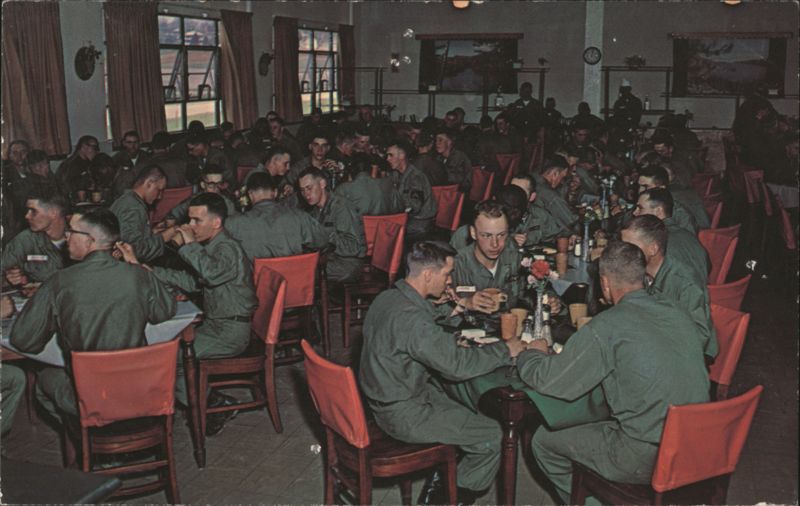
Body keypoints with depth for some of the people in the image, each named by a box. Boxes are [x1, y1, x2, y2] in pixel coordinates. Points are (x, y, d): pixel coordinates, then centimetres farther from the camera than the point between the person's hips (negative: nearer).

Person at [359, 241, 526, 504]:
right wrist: (505, 351, -14)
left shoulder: (388, 297, 0)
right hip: (403, 414, -10)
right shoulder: (411, 319, -31)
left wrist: (436, 305, 3)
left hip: (383, 397, 10)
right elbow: (456, 364, -26)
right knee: (491, 436, -1)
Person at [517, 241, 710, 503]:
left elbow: (549, 381, -9)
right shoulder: (677, 315, 4)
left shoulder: (606, 328, -17)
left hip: (647, 460, -8)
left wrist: (531, 354, 12)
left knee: (544, 440, 10)